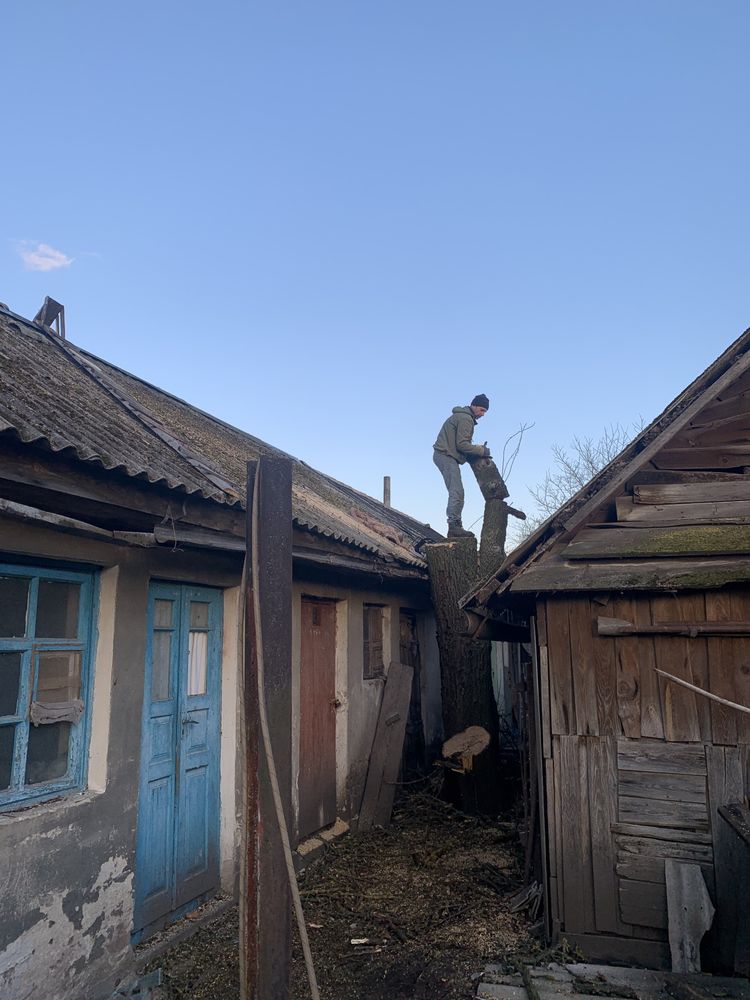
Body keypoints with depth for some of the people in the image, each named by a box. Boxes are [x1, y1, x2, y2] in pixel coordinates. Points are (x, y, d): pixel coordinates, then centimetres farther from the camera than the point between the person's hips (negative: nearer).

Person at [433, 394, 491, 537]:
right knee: (457, 492, -15)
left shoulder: (462, 416, 22)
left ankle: (455, 526, 10)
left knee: (456, 493, 10)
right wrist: (481, 450, -9)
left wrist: (479, 450, 12)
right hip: (446, 456, -11)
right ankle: (454, 526, -19)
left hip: (444, 455, 11)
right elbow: (461, 444, -18)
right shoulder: (465, 419, -12)